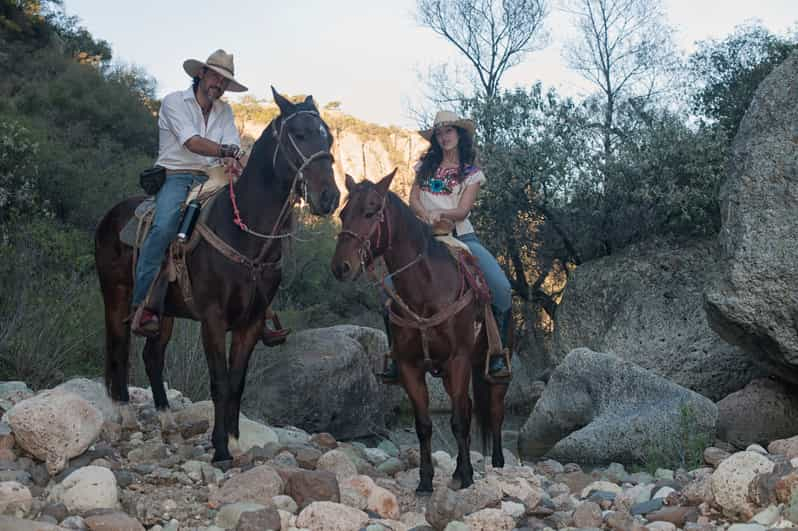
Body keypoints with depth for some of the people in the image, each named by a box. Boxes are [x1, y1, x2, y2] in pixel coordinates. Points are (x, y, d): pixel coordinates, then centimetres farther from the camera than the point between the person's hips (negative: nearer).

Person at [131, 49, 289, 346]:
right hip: (176, 177, -5)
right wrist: (229, 151, -31)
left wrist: (231, 160, -23)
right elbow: (191, 142, -16)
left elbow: (232, 148, 3)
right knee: (165, 226, -34)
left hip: (212, 180, 5)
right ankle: (142, 305, -31)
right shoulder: (174, 102, 0)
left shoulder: (224, 111, 17)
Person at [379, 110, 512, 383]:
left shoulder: (472, 173, 8)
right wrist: (427, 215, -15)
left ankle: (497, 354, -10)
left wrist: (440, 213, -25)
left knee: (502, 287, -25)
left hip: (462, 236, -2)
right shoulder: (426, 165, 16)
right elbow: (414, 199, 6)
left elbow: (462, 210, -4)